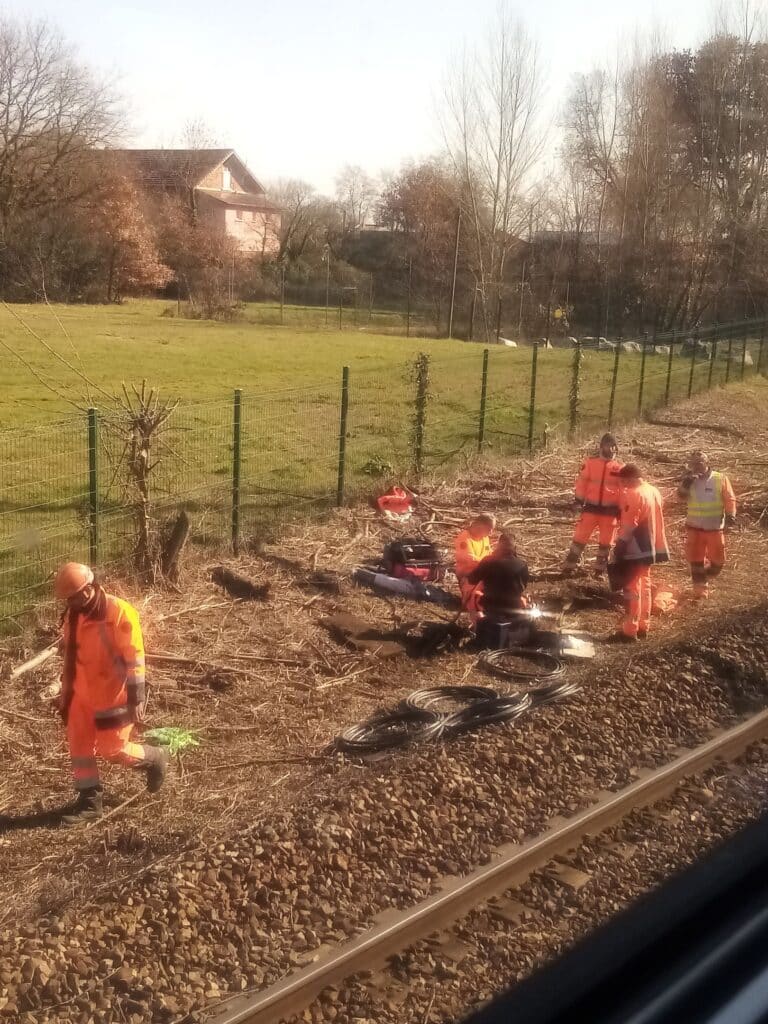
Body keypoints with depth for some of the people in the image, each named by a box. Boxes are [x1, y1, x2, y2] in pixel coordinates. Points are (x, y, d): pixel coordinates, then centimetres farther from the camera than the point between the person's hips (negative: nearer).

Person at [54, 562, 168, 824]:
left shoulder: (119, 613, -21)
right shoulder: (73, 615, 1)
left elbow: (134, 658, -19)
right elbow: (70, 656, 13)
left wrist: (136, 698, -19)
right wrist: (65, 694, 17)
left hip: (113, 696, -7)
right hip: (83, 694, 7)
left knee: (112, 750, 0)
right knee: (79, 747, 8)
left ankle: (155, 758, 26)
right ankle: (89, 801, 21)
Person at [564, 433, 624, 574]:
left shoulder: (619, 467, -1)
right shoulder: (590, 463, -3)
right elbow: (582, 482, 2)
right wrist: (579, 500, 0)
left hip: (610, 509, 1)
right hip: (592, 507, -1)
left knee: (606, 540, 10)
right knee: (581, 536, 1)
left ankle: (600, 567, 24)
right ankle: (569, 565, 9)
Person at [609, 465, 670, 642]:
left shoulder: (633, 495, -20)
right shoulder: (653, 491, 9)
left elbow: (628, 527, -22)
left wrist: (618, 550, -18)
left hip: (635, 551, -9)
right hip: (650, 549, 9)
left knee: (631, 589, -4)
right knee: (644, 587, 16)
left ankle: (630, 631, -2)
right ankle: (643, 627, 23)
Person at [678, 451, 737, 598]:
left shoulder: (720, 479, -5)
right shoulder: (691, 480, 2)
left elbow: (729, 499, -6)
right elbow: (681, 494, -12)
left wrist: (730, 515, -19)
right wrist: (687, 481, -26)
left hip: (715, 528, -2)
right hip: (694, 527, 2)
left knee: (717, 561, 6)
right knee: (696, 560, 6)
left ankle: (705, 577, 35)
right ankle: (700, 588, 19)